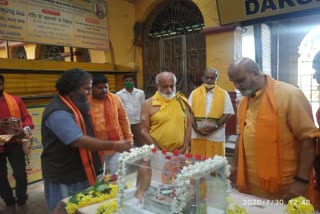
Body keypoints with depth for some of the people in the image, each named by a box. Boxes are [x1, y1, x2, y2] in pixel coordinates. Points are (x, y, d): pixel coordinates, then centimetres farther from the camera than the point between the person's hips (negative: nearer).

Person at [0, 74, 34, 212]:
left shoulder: (15, 100, 0)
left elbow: (27, 117, 1)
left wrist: (25, 129, -21)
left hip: (14, 143, 0)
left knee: (20, 174, -1)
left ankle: (21, 201, 24)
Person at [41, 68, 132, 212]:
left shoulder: (77, 106, 8)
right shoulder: (59, 112, -24)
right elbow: (79, 141, -32)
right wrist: (113, 145, -31)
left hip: (81, 173, 9)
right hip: (64, 178, -9)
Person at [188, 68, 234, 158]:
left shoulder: (224, 94, 3)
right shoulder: (194, 93, 7)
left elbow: (227, 113, -1)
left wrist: (214, 127, -12)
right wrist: (196, 128, -8)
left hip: (216, 136, -1)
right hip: (197, 135, 1)